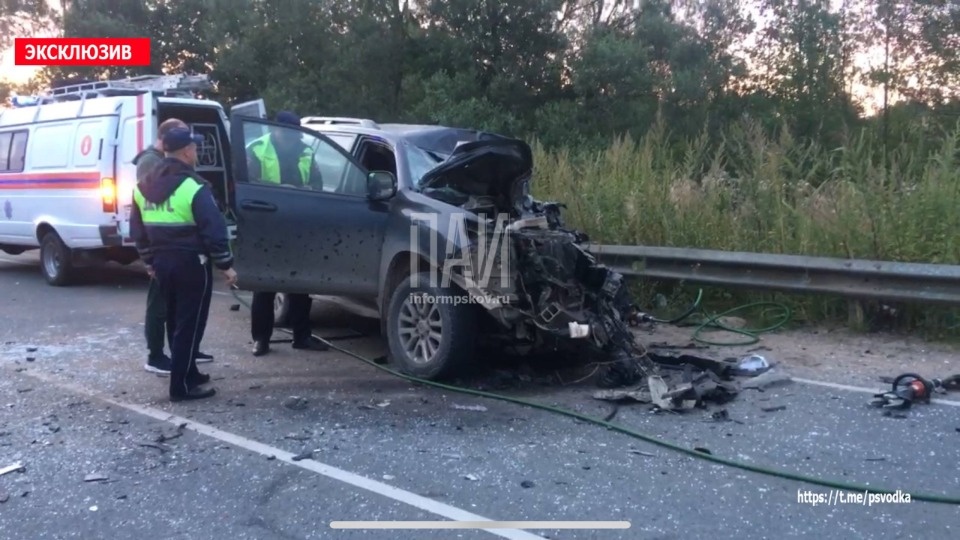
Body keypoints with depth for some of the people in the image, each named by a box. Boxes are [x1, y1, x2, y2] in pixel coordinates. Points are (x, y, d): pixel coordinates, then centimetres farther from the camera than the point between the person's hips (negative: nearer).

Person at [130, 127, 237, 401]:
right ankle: (182, 385, 1)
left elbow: (138, 231, 16)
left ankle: (188, 374, 29)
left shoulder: (143, 187, 9)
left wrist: (150, 261, 25)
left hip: (162, 262, 8)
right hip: (191, 263, -8)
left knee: (175, 322, 18)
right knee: (189, 324, -2)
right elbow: (214, 230, -17)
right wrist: (225, 264, -10)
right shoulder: (193, 186, -15)